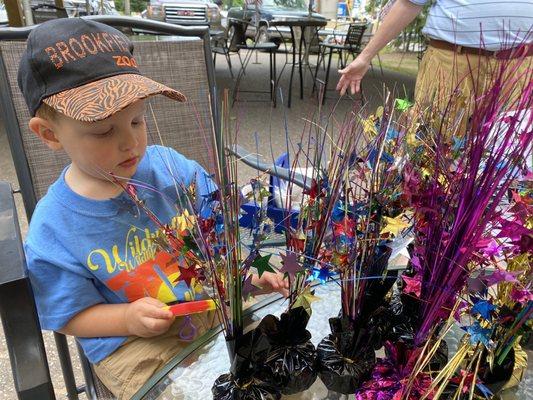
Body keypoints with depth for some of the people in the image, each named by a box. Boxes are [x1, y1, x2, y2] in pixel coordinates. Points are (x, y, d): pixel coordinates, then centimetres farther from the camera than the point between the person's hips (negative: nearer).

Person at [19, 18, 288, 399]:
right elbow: (72, 317, -5)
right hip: (131, 345, -2)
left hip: (210, 303, 3)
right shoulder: (52, 234, -15)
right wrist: (129, 318, -22)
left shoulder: (169, 166, -10)